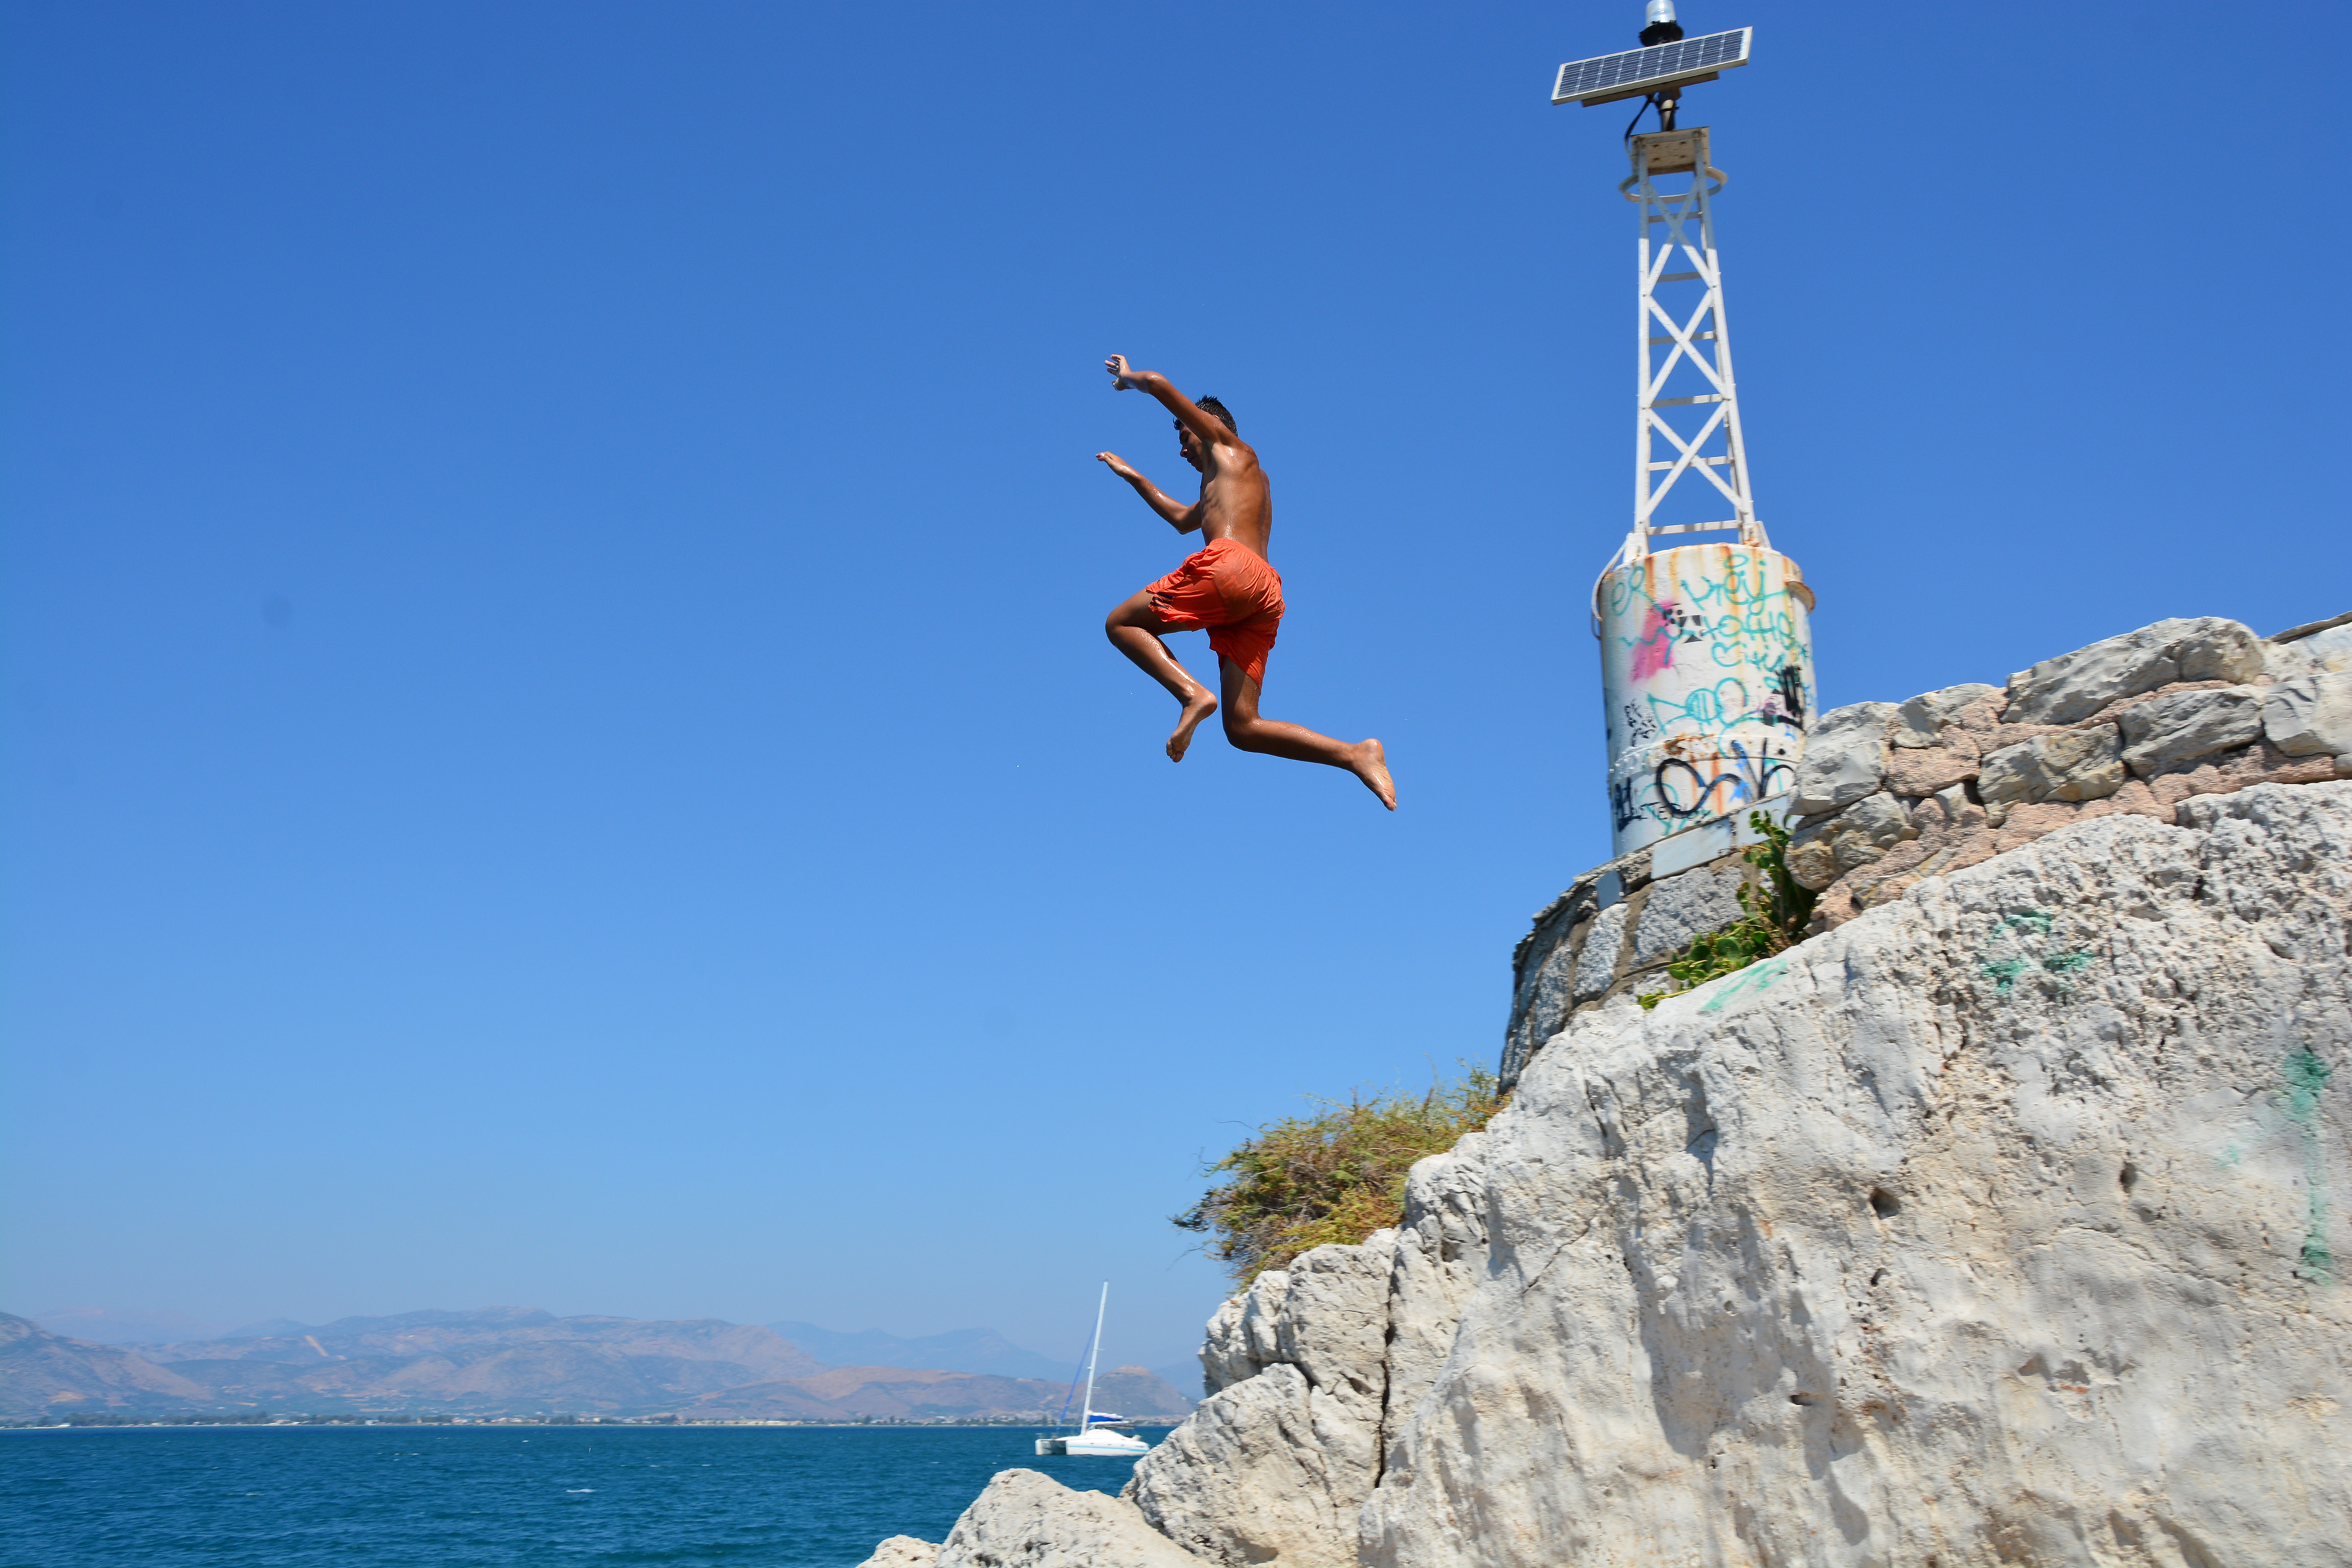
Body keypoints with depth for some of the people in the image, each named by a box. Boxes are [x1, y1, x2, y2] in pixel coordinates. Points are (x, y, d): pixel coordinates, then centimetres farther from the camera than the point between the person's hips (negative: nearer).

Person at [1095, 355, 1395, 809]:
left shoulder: (1230, 448, 17)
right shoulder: (1221, 484, 40)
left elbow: (1159, 384, 14)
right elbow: (1183, 520, 55)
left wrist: (1127, 378, 34)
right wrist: (1133, 477, 59)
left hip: (1231, 566, -8)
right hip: (1266, 599, 8)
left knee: (1121, 624, 4)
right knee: (1242, 727, -2)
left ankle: (1192, 693, -21)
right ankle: (1356, 755, -15)